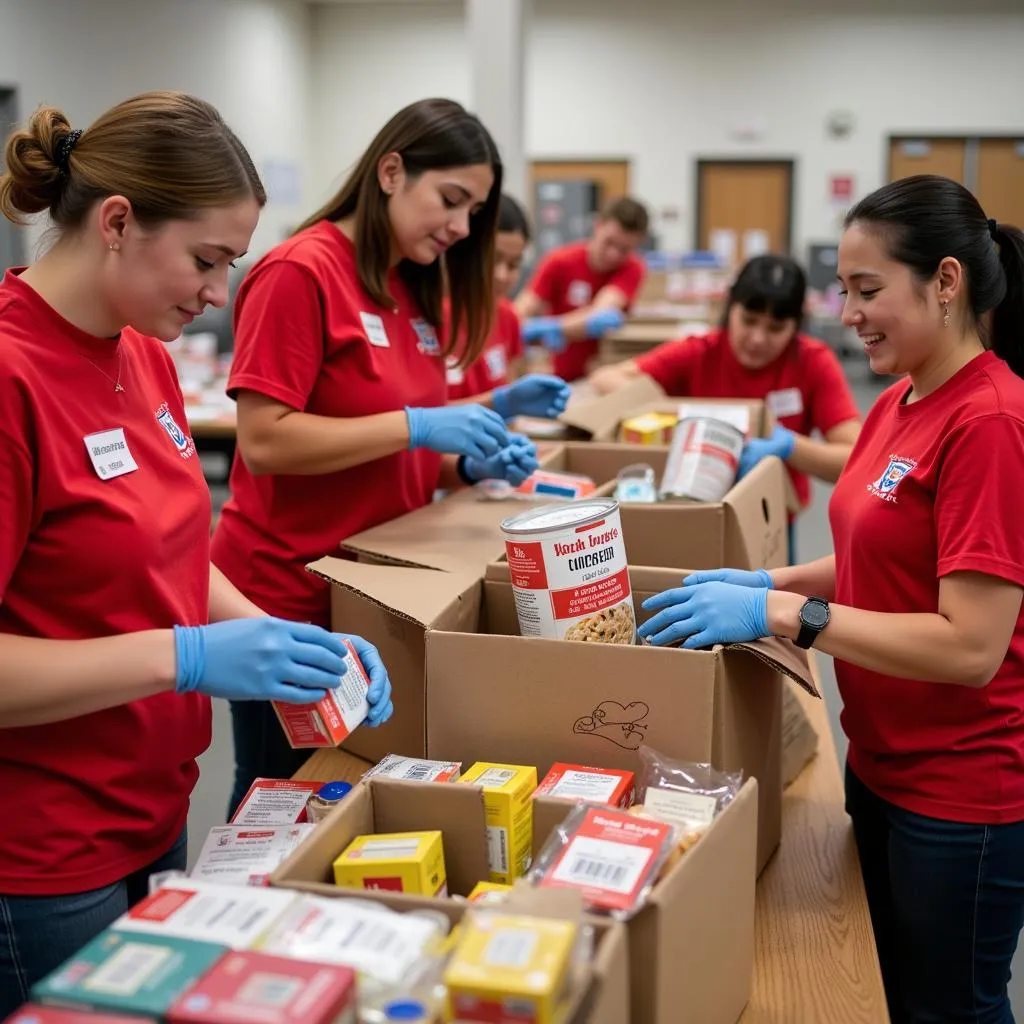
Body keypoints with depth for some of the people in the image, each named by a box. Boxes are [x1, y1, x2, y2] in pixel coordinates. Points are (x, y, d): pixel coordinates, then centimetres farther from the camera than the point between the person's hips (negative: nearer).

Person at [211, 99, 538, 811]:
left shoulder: (415, 291, 9)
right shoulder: (300, 273, -15)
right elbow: (264, 441, -20)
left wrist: (471, 465, -3)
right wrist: (417, 426, -21)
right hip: (290, 597, -8)